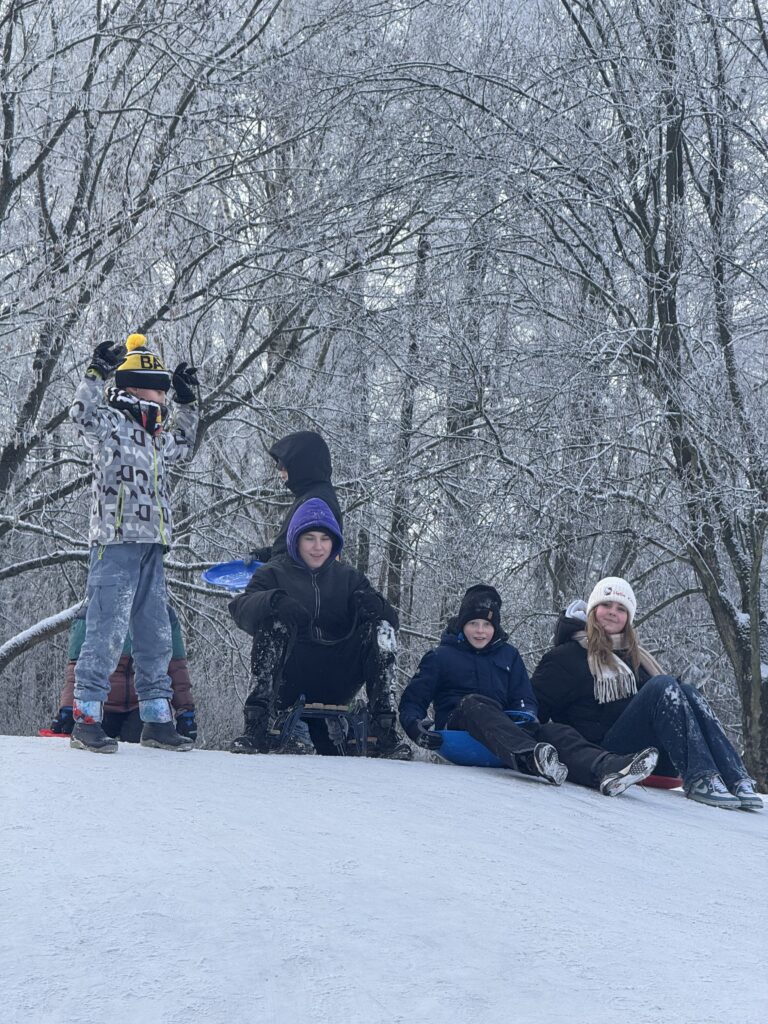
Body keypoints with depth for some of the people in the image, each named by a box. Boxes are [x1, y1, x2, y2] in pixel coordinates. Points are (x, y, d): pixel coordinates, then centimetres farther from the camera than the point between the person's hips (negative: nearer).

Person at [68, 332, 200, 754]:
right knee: (107, 632, -10)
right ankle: (85, 720, -4)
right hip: (115, 544, -8)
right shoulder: (110, 423, -3)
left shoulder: (155, 436, 21)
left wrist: (187, 403, 37)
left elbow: (182, 448, 42)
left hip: (150, 549, 9)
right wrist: (98, 372, -31)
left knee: (155, 638, 10)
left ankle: (157, 720, 18)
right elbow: (82, 413, -24)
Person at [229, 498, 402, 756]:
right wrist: (273, 600, -32)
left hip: (336, 681, 2)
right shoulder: (275, 574, 10)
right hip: (288, 681, -2)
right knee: (273, 621, -27)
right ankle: (257, 728, -33)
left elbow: (390, 619, 6)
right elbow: (240, 608, -10)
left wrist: (373, 604, -18)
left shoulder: (348, 578, 18)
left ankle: (383, 726, -22)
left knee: (380, 626, -16)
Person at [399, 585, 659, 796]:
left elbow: (525, 701, 16)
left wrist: (528, 718, -8)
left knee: (554, 732, -26)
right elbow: (411, 702, 9)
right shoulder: (441, 657, 13)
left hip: (504, 730, 3)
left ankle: (606, 769, -60)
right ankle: (532, 757, -67)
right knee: (475, 703, -38)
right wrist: (416, 726, -14)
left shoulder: (508, 655, 23)